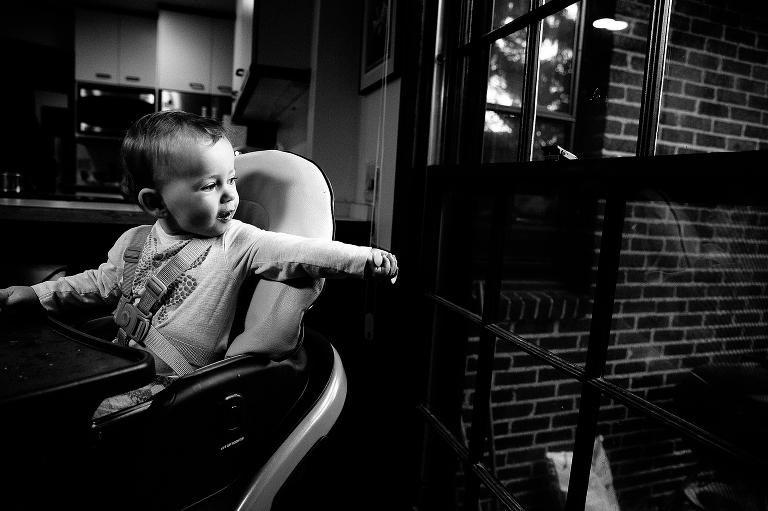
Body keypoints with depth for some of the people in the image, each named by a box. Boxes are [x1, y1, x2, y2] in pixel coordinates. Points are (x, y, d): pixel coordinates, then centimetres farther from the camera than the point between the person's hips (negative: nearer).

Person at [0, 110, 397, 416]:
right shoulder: (133, 242, 5)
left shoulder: (237, 242, -10)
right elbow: (100, 284, 21)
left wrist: (370, 260, -26)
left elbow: (302, 252, -18)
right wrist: (35, 294, 16)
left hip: (175, 384, -5)